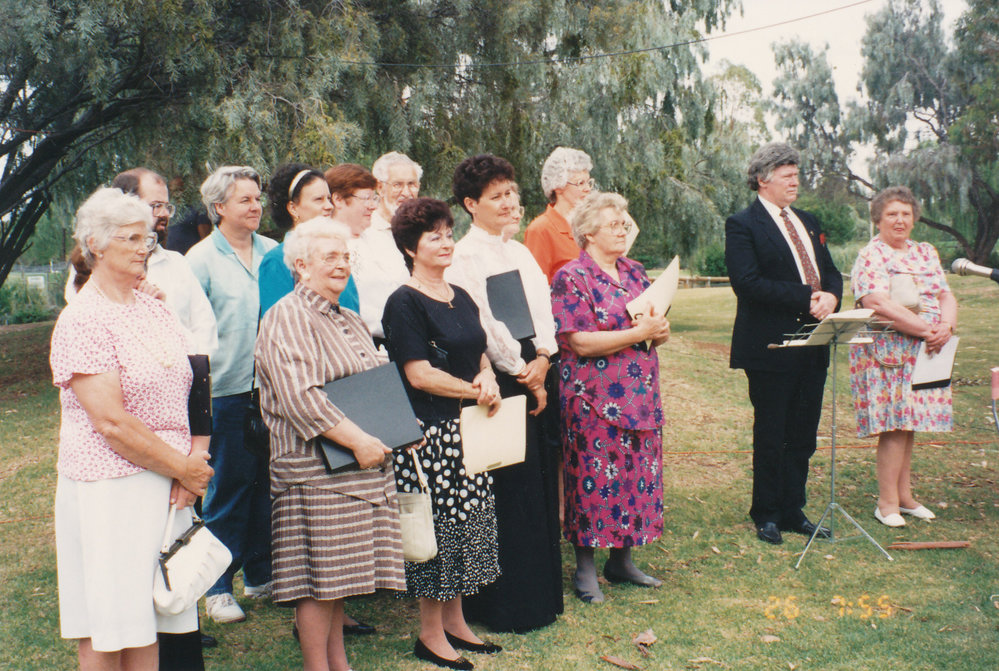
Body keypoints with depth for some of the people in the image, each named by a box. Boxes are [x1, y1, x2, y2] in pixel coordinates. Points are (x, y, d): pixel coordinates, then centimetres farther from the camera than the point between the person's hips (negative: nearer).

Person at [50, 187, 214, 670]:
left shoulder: (156, 311, 12)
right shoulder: (83, 321, -11)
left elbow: (190, 393, 12)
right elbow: (111, 422, -17)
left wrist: (195, 460, -5)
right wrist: (183, 468, -10)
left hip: (167, 485, 7)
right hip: (108, 486, -7)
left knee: (147, 625, 12)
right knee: (104, 632, 3)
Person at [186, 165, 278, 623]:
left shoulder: (273, 252, 10)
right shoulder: (201, 259, -3)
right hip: (227, 391, -4)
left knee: (268, 482, 12)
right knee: (228, 486, 1)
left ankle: (260, 575, 26)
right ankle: (217, 587, 13)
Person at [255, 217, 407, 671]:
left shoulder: (349, 321, 20)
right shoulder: (286, 319, -10)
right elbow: (300, 398, -20)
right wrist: (358, 440, -21)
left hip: (360, 467, 9)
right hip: (315, 469, -8)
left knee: (341, 573, 14)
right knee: (317, 577, -3)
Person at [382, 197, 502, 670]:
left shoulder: (460, 297, 13)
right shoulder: (404, 303, -10)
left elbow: (480, 352, 19)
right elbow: (419, 374, -15)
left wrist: (487, 376, -3)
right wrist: (474, 391, -9)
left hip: (467, 431, 8)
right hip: (430, 432, -8)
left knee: (467, 521, 12)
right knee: (436, 525, -1)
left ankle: (455, 621, 26)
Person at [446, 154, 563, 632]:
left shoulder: (520, 252, 17)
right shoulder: (465, 256, -9)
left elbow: (543, 306, 10)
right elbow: (485, 323, -14)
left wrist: (543, 358, -6)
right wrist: (523, 372, -7)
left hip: (535, 375, 8)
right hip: (501, 380, -8)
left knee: (541, 481, 11)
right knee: (508, 489, -3)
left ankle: (541, 590, 23)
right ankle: (507, 604, 9)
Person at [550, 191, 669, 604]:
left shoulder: (634, 273, 13)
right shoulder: (571, 278, -8)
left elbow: (657, 328, 15)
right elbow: (580, 342, -17)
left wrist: (659, 330, -9)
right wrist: (637, 333, -19)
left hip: (639, 395, 7)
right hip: (594, 398, -7)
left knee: (637, 474, 10)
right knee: (595, 476, -2)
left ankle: (622, 560, 23)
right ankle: (585, 568, 11)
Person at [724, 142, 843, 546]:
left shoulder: (808, 223, 17)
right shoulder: (743, 225, -6)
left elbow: (831, 273, 17)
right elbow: (748, 283, -18)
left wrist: (830, 295, -7)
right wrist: (807, 297, -19)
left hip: (812, 346, 7)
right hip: (770, 348, -7)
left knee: (803, 436, 11)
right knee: (771, 436, 3)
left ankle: (793, 511, 22)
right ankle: (766, 515, 16)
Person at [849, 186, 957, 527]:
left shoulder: (926, 253, 16)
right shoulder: (870, 257, -5)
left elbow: (947, 297, 10)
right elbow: (880, 305, -18)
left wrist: (946, 327, -11)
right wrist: (926, 329, -20)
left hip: (925, 353, 6)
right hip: (887, 354, -6)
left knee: (908, 422, 9)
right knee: (895, 425, -8)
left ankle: (904, 496, 17)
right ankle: (887, 503, 0)